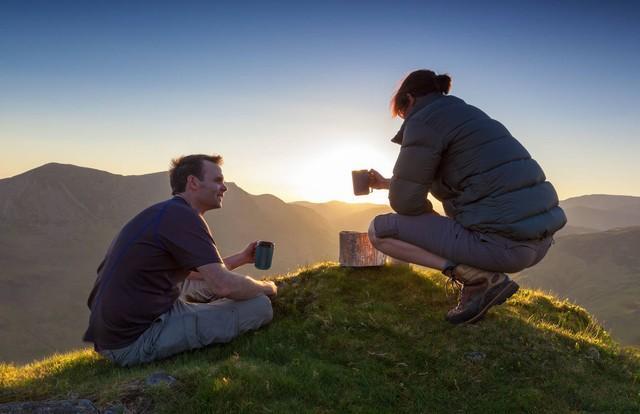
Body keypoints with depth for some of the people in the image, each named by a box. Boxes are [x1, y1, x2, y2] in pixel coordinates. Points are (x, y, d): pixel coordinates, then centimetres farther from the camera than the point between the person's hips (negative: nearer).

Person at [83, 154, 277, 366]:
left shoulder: (164, 213, 17)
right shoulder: (183, 216, -15)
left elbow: (195, 271, 27)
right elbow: (223, 285, -23)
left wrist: (241, 258, 20)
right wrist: (266, 287, -3)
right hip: (136, 341, -11)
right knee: (260, 306, -14)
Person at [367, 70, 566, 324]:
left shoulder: (423, 120, -4)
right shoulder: (468, 114, 24)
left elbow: (405, 202, -6)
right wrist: (387, 183, 46)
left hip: (503, 243, -9)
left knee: (379, 230, 1)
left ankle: (479, 279, -8)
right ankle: (484, 278, 15)